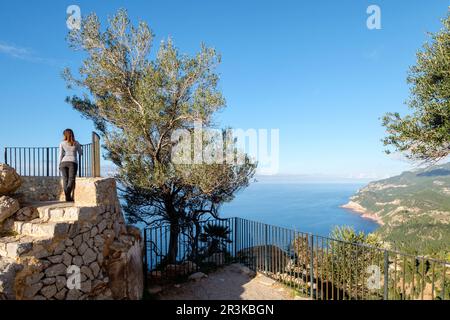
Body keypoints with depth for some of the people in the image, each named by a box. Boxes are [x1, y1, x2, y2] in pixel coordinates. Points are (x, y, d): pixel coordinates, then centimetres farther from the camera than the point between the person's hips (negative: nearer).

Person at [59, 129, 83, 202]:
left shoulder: (62, 143, 9)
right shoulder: (76, 143, 9)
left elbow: (61, 155, 5)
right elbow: (80, 153, 18)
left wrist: (60, 165, 11)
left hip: (64, 162, 1)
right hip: (72, 162, -1)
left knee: (65, 180, 2)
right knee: (71, 179, -6)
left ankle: (68, 197, -3)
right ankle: (68, 190, -36)